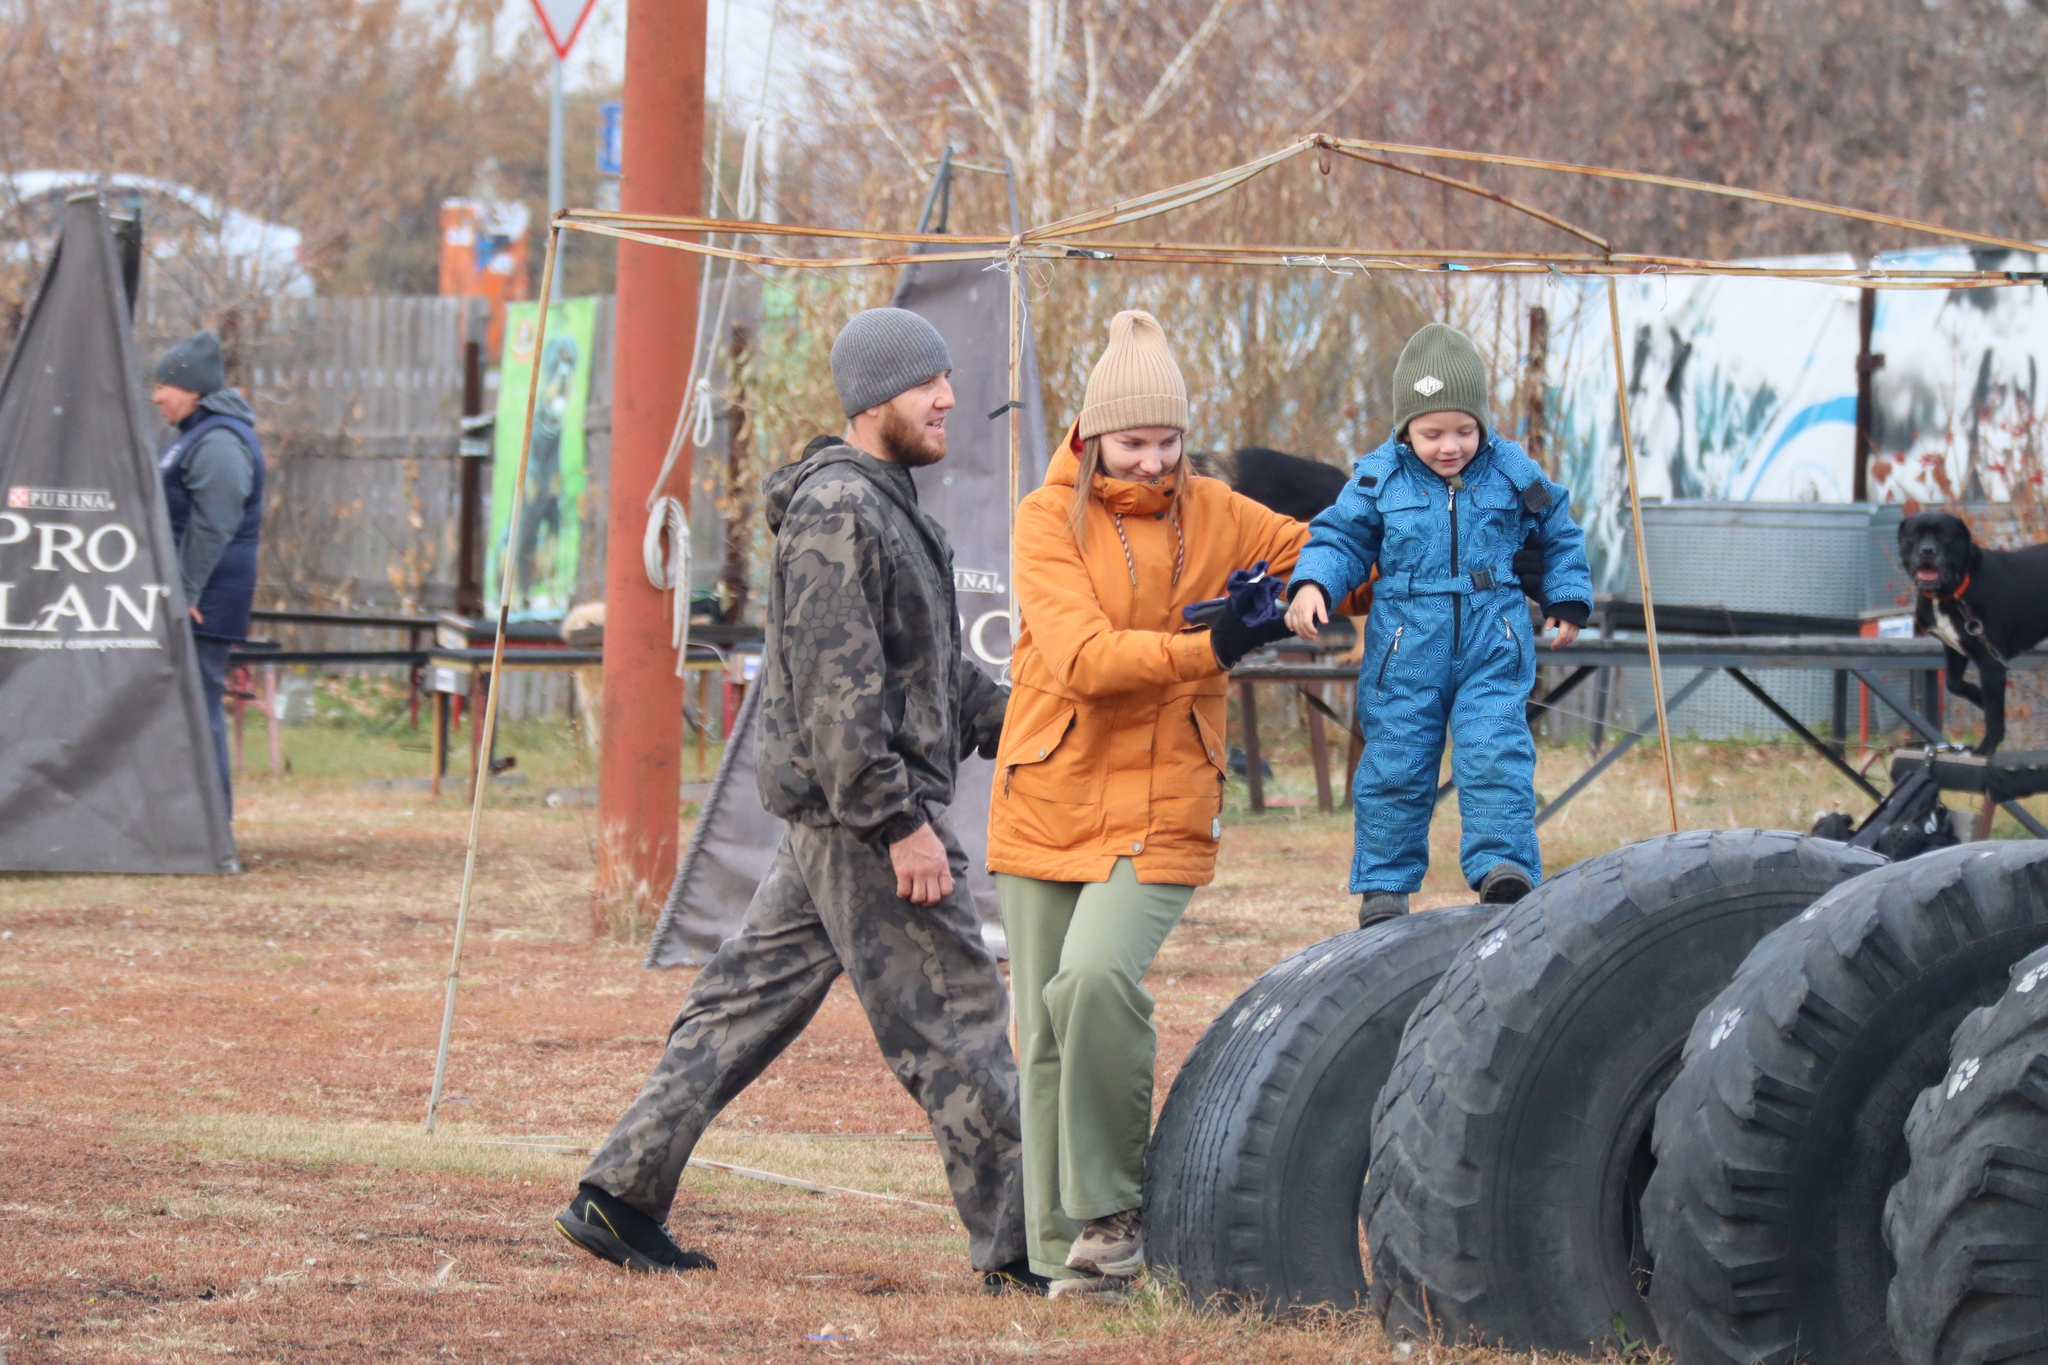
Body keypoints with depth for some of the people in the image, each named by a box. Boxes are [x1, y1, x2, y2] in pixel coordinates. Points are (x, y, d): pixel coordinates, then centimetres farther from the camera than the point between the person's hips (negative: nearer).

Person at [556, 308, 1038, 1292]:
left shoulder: (881, 504, 18)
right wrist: (901, 823, -23)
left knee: (747, 1004, 10)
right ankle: (1016, 1247, -1)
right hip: (857, 807, -10)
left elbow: (936, 672, 26)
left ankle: (620, 1195, 11)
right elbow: (839, 690, -21)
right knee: (953, 1022, -5)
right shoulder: (836, 512, -15)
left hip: (827, 818, 10)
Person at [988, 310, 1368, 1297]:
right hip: (1046, 804, 1)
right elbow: (1082, 658, -17)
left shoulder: (1214, 518, 5)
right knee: (1046, 1036, 3)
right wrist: (1208, 648, -28)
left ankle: (1114, 1210, -12)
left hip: (1160, 808, -1)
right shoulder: (1048, 519, -3)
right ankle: (1067, 1254, 15)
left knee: (1099, 979, -25)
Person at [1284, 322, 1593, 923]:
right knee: (1395, 767, 5)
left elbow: (1559, 533, 16)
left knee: (1494, 757, -14)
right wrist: (1312, 585, -15)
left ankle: (1503, 867, -13)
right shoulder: (1379, 478, -2)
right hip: (1405, 652, 0)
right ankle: (1384, 885, 17)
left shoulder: (1512, 473, 1)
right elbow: (1341, 538, 3)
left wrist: (1567, 601, 15)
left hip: (1492, 652, 0)